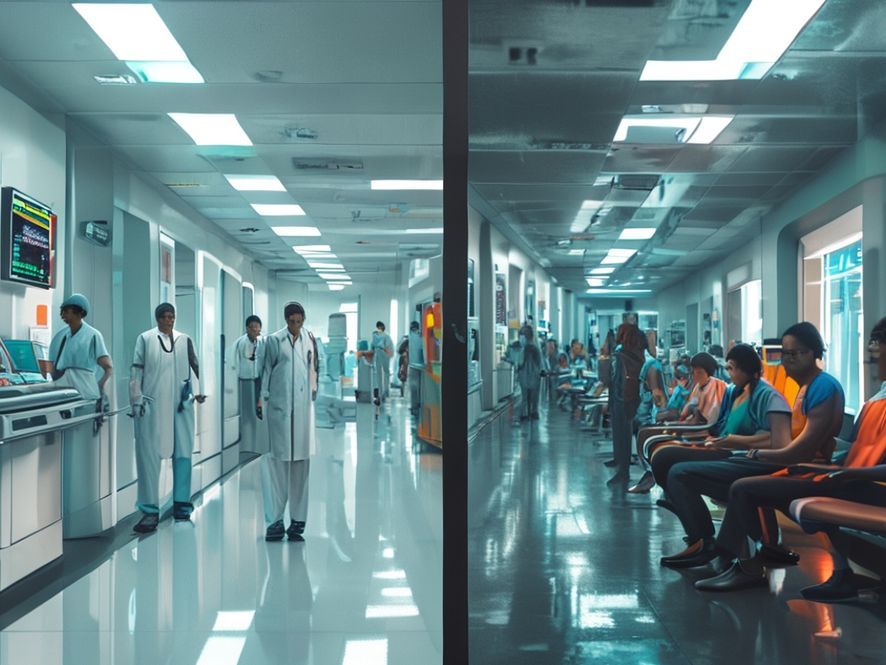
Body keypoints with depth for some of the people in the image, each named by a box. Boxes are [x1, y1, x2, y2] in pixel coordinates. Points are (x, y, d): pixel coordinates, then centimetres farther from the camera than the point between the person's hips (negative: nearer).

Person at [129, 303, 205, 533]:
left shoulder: (184, 340, 11)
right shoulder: (145, 339, 4)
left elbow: (194, 367, 9)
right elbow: (136, 371, 3)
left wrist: (198, 391, -7)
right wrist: (136, 401, -2)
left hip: (181, 406, 3)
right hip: (152, 406, -2)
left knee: (182, 454, 7)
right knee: (149, 456, -3)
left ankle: (181, 504, 19)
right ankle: (150, 510, 2)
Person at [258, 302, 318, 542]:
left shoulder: (309, 340, 8)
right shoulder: (274, 340, 2)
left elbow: (314, 369, 12)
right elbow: (266, 370, 4)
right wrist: (262, 398, -1)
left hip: (303, 408, 2)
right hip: (279, 407, -2)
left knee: (301, 464, 4)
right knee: (278, 462, -2)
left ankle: (297, 522, 11)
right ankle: (275, 520, 4)